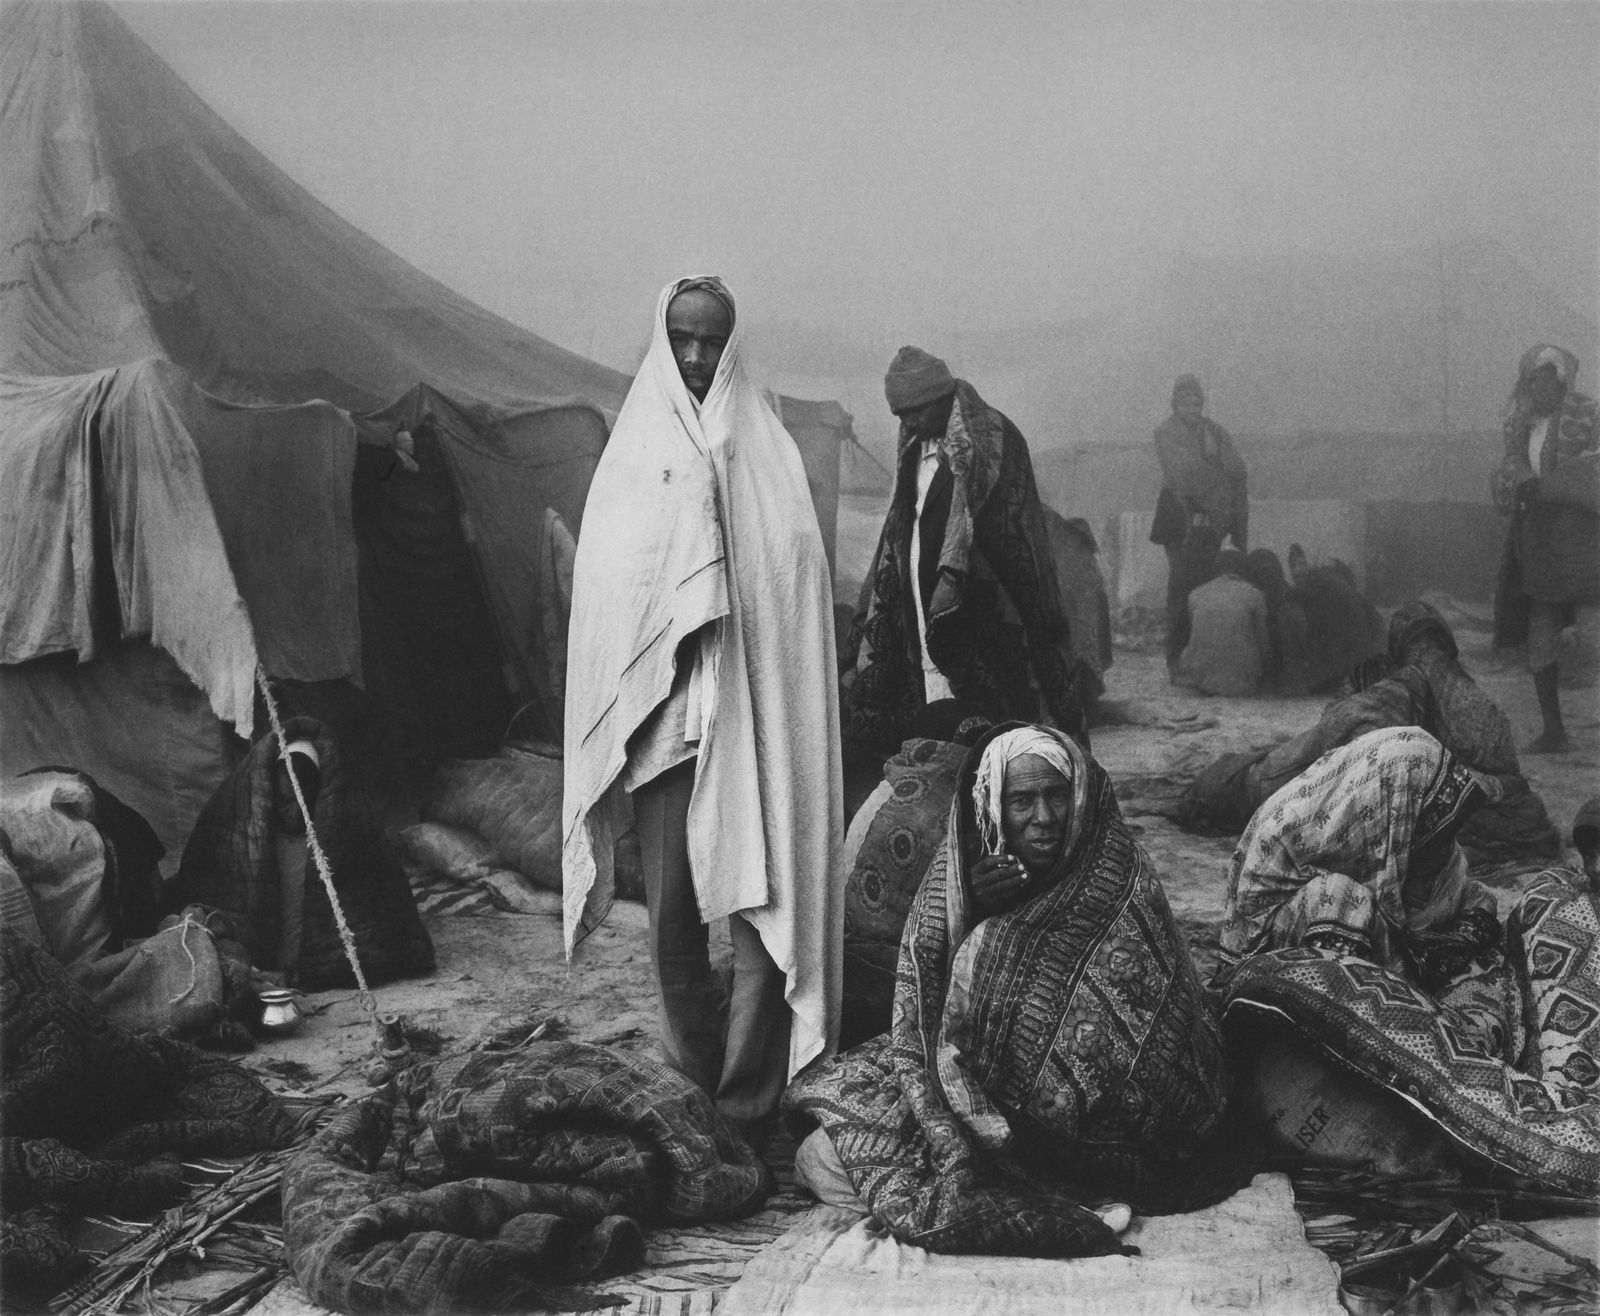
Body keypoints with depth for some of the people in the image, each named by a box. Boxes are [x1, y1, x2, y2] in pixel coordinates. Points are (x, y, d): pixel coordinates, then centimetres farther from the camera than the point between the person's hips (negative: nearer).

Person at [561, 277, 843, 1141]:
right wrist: (620, 712, -2)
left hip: (750, 714, -1)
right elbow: (603, 592, 7)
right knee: (671, 915, 4)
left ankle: (747, 1107, 0)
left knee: (760, 908, -6)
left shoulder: (769, 454, 7)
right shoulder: (632, 452, 10)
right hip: (659, 714, 1)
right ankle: (693, 1085, 20)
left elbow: (798, 590, 2)